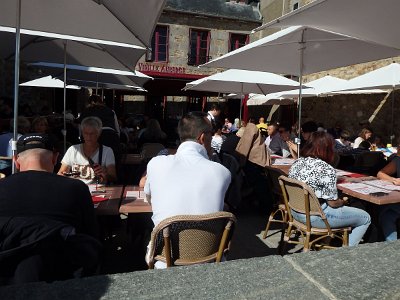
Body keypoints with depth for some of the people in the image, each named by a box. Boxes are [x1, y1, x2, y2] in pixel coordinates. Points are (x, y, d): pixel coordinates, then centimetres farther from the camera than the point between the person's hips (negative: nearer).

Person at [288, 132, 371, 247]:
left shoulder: (297, 163, -1)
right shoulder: (327, 170, -23)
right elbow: (333, 203, -17)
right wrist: (343, 201, 6)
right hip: (315, 217, -8)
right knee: (365, 218, 10)